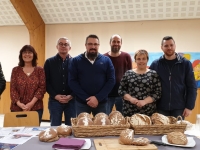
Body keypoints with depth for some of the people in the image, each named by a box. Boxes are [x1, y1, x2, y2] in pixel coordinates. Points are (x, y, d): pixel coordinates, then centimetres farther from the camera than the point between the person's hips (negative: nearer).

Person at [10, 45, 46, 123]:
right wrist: (19, 103, -13)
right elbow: (12, 89, 2)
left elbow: (42, 87, -1)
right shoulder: (15, 70, 8)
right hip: (17, 108, 1)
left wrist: (31, 103, -12)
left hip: (36, 108, 0)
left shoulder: (40, 70, 6)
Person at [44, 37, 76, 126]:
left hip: (71, 100, 0)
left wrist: (71, 95, -12)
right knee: (55, 126, 8)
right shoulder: (49, 62, 5)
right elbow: (46, 82, 1)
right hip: (54, 100, 0)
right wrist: (55, 95, -10)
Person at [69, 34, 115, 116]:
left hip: (101, 102, 1)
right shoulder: (76, 61, 1)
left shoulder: (106, 60, 3)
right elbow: (72, 81, -4)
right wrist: (86, 98, -13)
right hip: (82, 102, 0)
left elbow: (111, 80, -2)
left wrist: (98, 98, -13)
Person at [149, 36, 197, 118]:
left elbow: (192, 87, 0)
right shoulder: (155, 64, 0)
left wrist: (189, 106, -6)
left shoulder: (185, 63, -1)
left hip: (179, 108, 0)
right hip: (161, 108, 0)